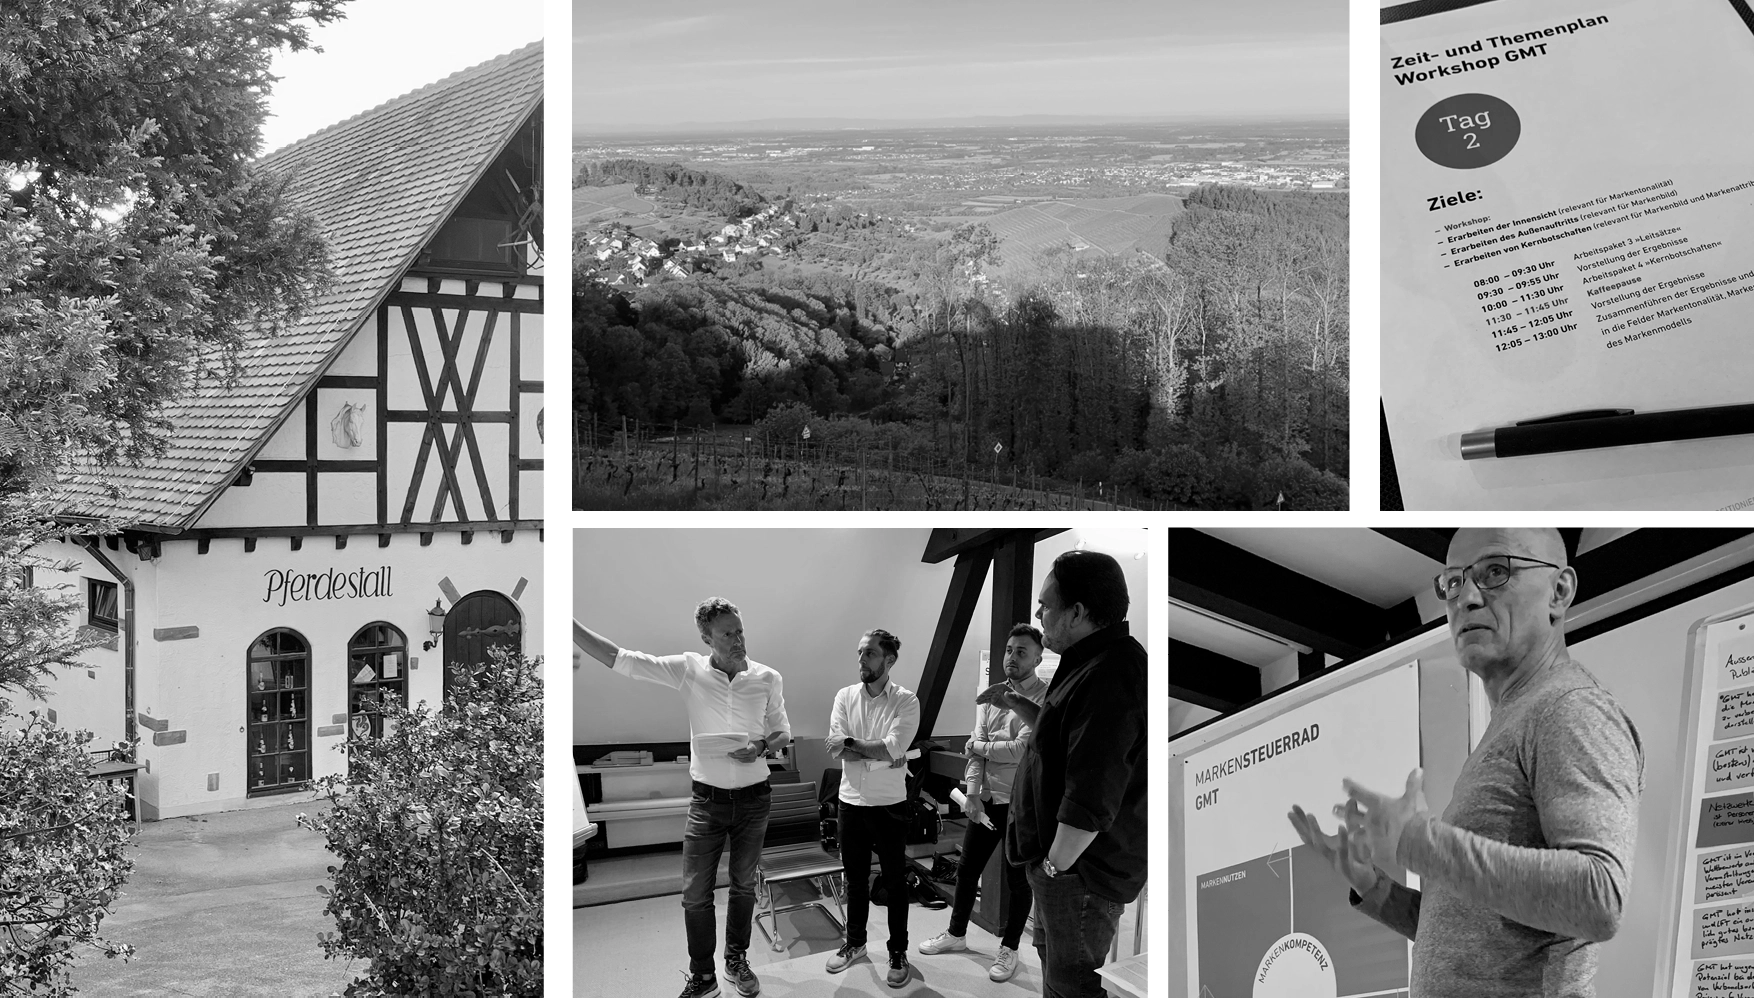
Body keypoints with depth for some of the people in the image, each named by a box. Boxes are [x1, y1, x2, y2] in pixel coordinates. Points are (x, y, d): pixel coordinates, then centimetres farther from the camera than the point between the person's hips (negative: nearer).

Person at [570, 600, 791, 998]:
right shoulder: (689, 669, -10)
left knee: (743, 886, 16)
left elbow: (783, 732, 6)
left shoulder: (767, 678, -7)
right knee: (695, 894, 1)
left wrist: (762, 747, -17)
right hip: (707, 800, -1)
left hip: (753, 799, 1)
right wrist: (569, 625, -24)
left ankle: (737, 960, 37)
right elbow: (619, 659, -15)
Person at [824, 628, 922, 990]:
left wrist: (851, 743, -17)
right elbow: (837, 750, -10)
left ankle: (898, 952, 21)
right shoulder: (845, 696, 0)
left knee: (895, 881, 8)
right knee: (855, 878, 17)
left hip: (890, 805, -3)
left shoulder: (906, 701, -10)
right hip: (851, 802, 3)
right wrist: (879, 754, -18)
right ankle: (854, 942, 34)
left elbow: (892, 748, -22)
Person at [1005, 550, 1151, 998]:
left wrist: (1056, 864, -21)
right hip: (1064, 856, 11)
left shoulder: (1107, 680, -29)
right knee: (1052, 949, 26)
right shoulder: (1095, 664, 8)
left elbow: (1091, 801, -31)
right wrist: (1014, 703, 13)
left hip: (1082, 869, -11)